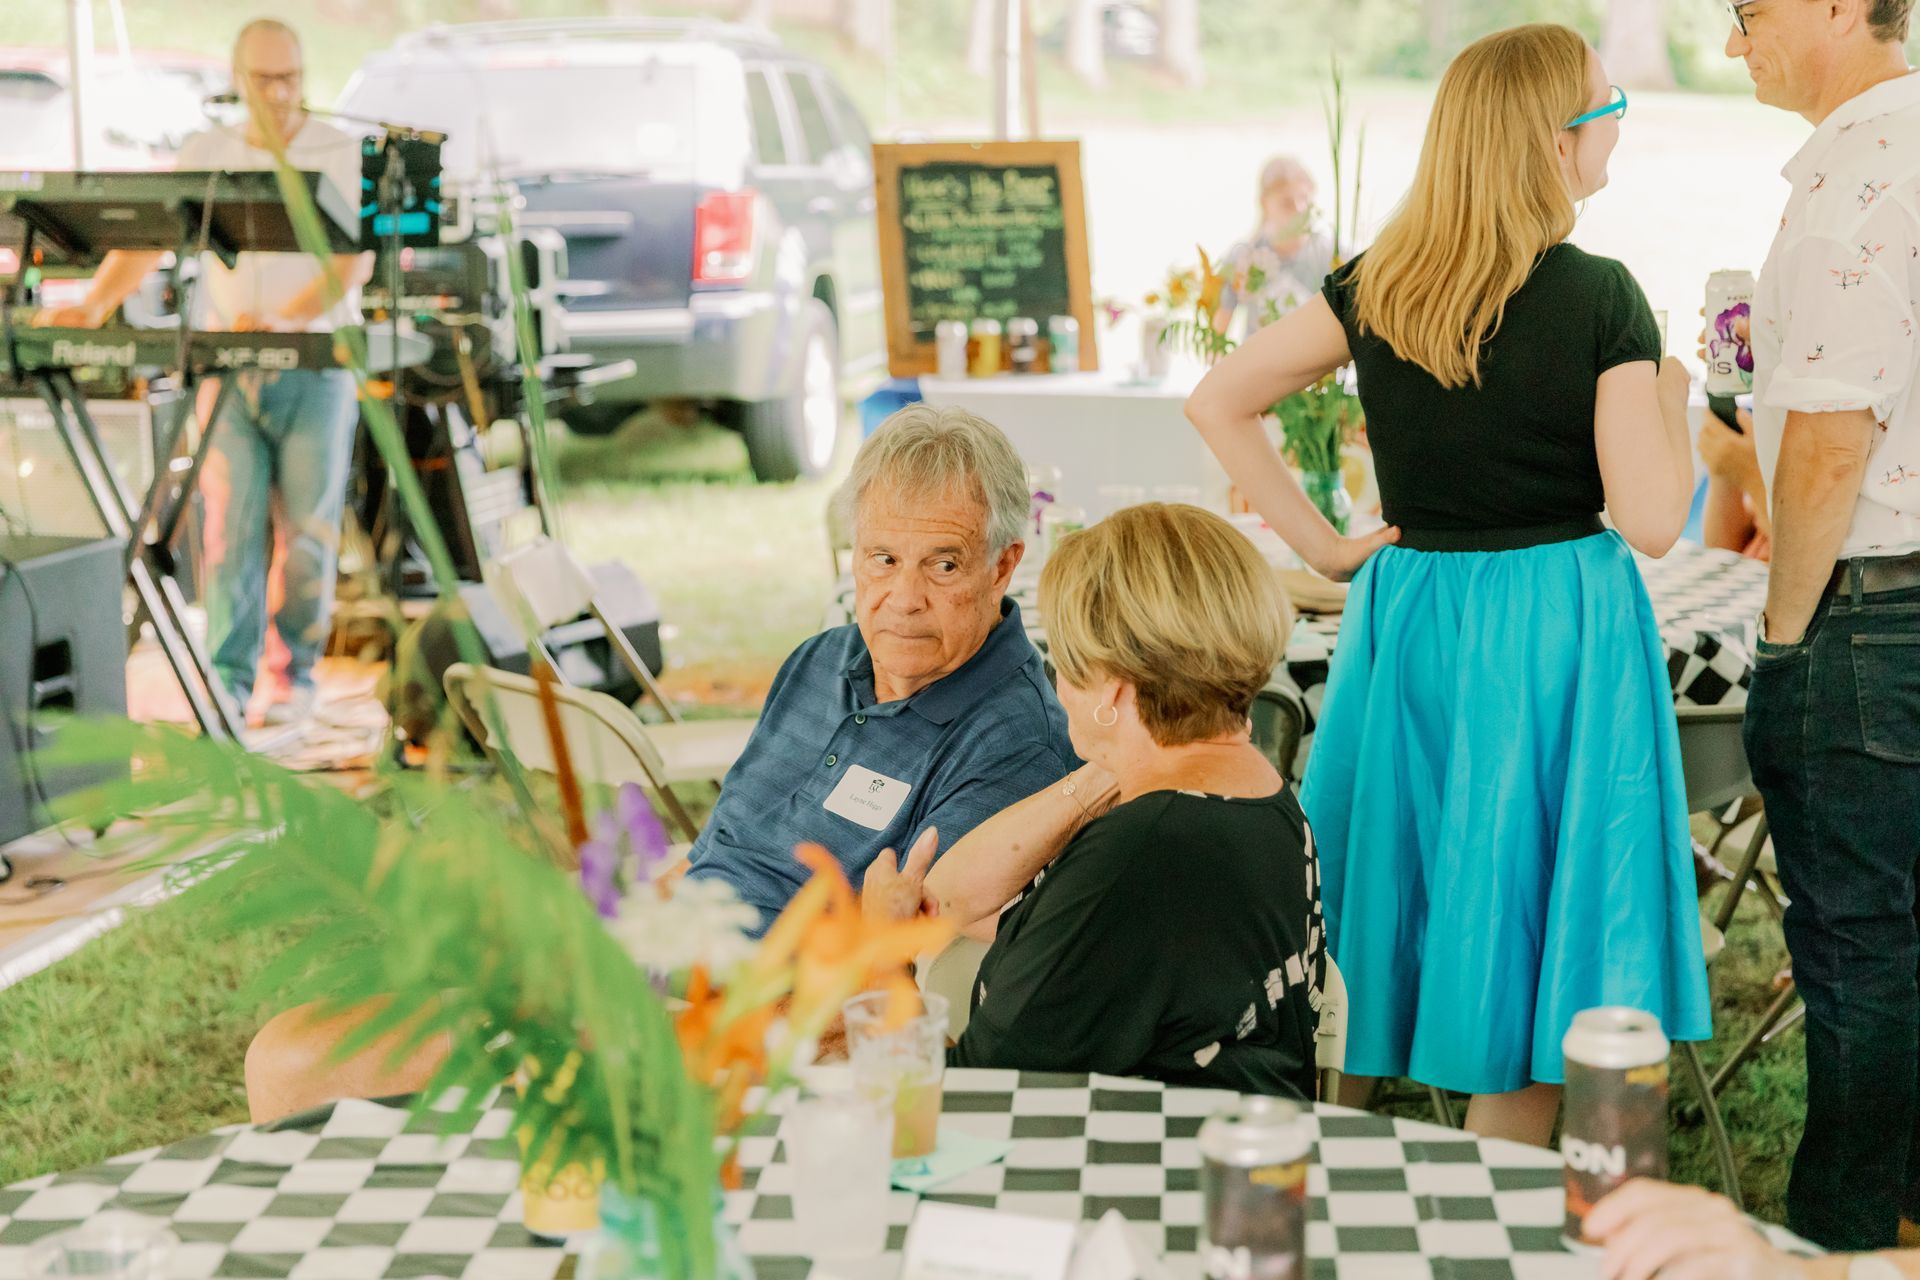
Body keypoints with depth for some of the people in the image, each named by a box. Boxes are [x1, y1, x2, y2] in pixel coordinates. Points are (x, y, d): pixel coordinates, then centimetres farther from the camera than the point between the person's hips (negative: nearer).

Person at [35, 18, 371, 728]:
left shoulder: (345, 156, -2)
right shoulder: (205, 153, 7)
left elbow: (355, 261, -13)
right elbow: (145, 239, 1)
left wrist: (282, 320, -28)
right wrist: (92, 308, -16)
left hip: (314, 365, -2)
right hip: (228, 366, 2)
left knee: (309, 528, 2)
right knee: (229, 523, -4)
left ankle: (296, 673, 14)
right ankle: (228, 681, -4)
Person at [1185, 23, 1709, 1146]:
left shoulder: (1379, 288, 1)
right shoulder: (1600, 298, -12)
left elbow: (1218, 403, 3)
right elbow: (1652, 524, -14)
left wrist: (1326, 547, 4)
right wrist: (1671, 398, 3)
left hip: (1408, 617, 5)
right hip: (1554, 640, -5)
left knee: (1396, 928, 17)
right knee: (1527, 945, 5)